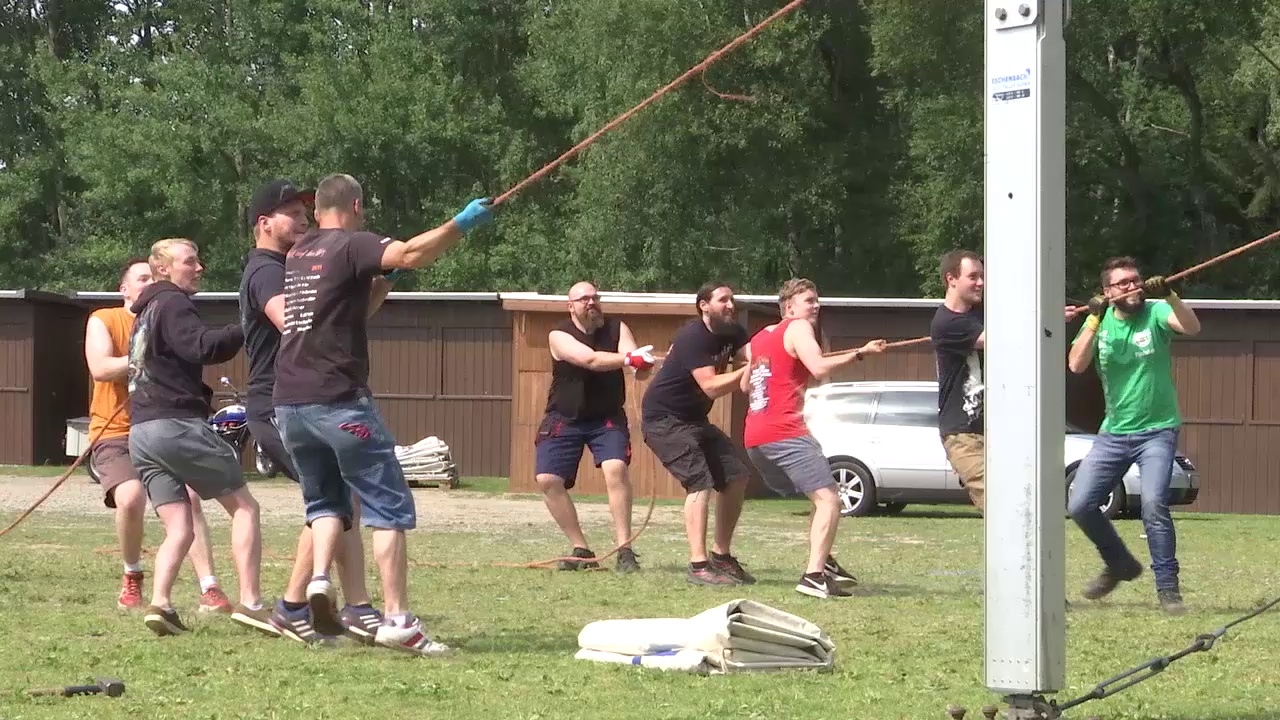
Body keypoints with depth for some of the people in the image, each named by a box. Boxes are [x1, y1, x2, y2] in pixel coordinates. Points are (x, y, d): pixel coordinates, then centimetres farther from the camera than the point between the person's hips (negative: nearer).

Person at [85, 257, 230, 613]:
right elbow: (100, 368, -15)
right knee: (130, 497, -29)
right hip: (115, 435, -3)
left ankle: (210, 590, -24)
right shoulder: (103, 321, 3)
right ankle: (132, 578, -3)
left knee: (188, 497, -21)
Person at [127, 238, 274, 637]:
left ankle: (159, 603, -16)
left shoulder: (146, 312, 25)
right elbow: (203, 347, -22)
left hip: (142, 431, 8)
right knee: (244, 507, -1)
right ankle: (249, 602, -11)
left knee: (179, 530, 5)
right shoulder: (172, 304, -5)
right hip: (177, 424, -8)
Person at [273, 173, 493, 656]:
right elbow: (411, 254, -24)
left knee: (326, 500, 22)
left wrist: (383, 281, 21)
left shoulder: (297, 254, 17)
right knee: (389, 507, -1)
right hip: (337, 400, -7)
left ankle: (319, 580, -4)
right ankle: (397, 620, -10)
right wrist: (461, 224, -19)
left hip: (289, 403, 7)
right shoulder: (351, 246, -4)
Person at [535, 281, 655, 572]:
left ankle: (625, 550, -20)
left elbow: (637, 369, -18)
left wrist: (643, 365, -43)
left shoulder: (616, 328, -3)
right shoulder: (559, 336, -11)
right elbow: (590, 359, -29)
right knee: (547, 479, -11)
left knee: (616, 468, -24)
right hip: (564, 418, 0)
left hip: (607, 418, 0)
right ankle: (581, 550, 3)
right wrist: (629, 358, -43)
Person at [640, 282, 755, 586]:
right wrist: (749, 370, -34)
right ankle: (699, 566, -25)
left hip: (694, 421, 10)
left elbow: (755, 354, -13)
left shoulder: (732, 334, 5)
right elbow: (711, 387, -29)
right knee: (700, 482, -21)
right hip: (664, 420, -10)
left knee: (736, 478, 7)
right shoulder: (693, 337, -21)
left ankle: (721, 556, 17)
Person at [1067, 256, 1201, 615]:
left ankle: (1167, 587, -13)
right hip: (1113, 433, 4)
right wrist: (1095, 320, -21)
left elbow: (1192, 327, -25)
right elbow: (1076, 365, -12)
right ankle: (1120, 564, 24)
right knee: (1080, 506, -1)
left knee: (1153, 503, -23)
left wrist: (1169, 295, -39)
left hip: (1157, 431, -4)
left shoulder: (1155, 313, -5)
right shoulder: (1100, 321, 3)